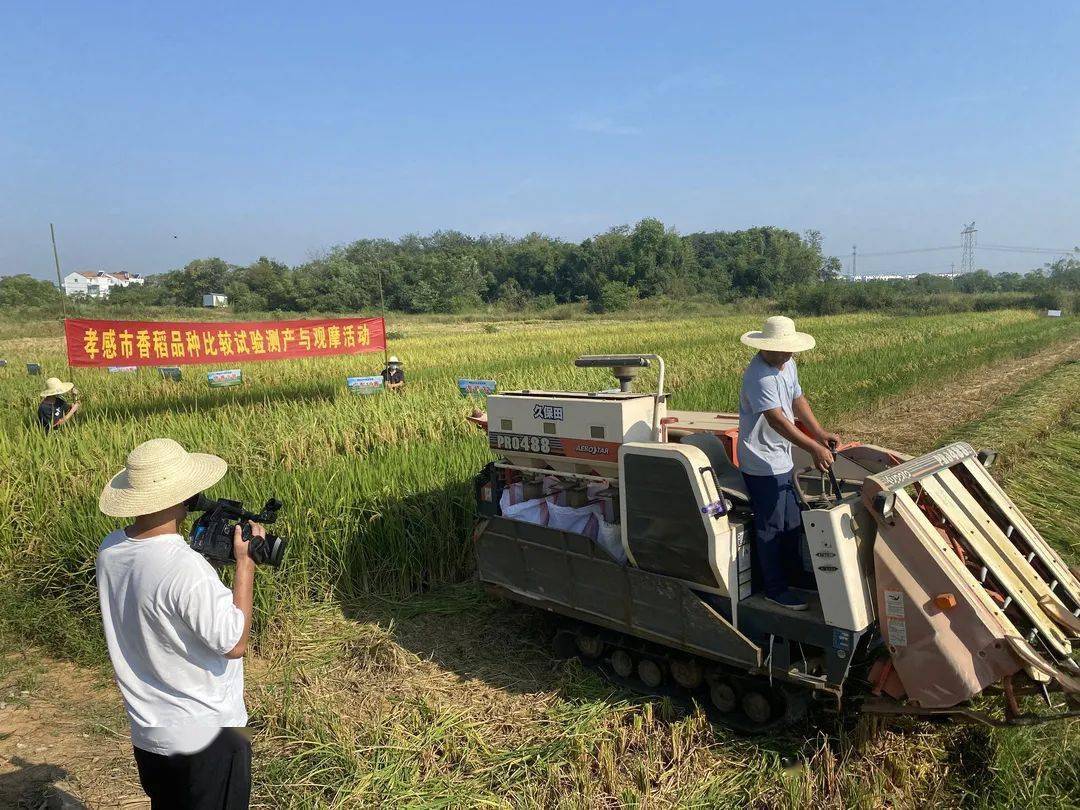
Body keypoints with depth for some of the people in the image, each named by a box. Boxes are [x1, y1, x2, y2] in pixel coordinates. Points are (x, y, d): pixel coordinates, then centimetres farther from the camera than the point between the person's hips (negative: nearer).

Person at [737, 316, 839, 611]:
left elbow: (798, 400, 13)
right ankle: (775, 588, 15)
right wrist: (814, 448, -35)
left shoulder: (788, 364, 5)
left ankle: (794, 575, 39)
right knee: (771, 527, 2)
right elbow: (777, 420, -32)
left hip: (782, 459, 10)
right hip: (763, 464, -10)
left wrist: (820, 433, 2)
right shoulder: (758, 376, -26)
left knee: (792, 523, 21)